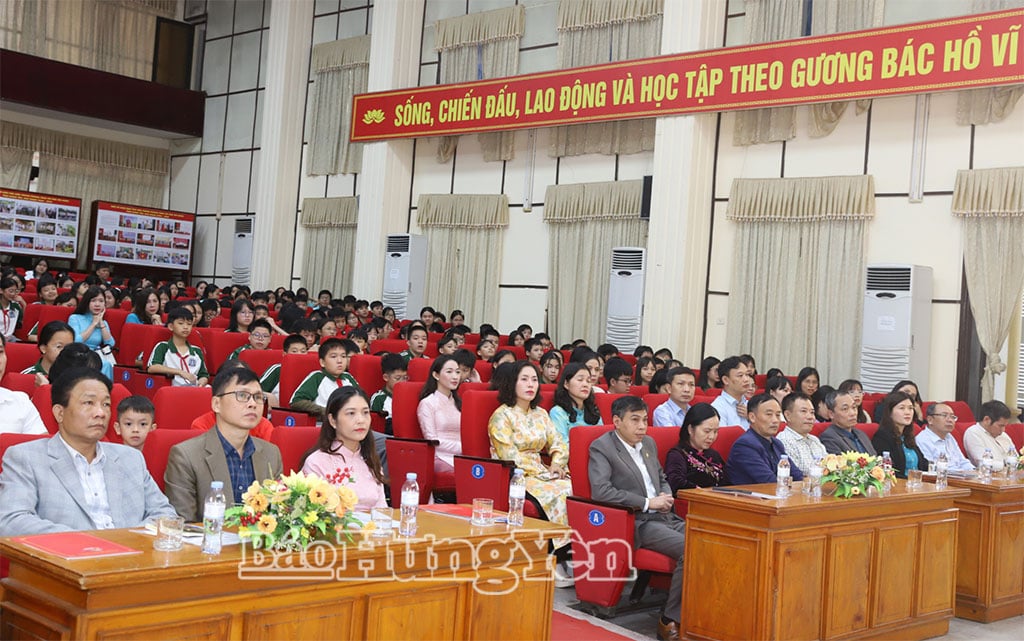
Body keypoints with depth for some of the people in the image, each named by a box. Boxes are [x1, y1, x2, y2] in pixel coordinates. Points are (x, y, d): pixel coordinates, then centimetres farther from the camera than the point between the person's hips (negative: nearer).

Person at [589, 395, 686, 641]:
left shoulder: (648, 443, 19)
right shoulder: (601, 447, -4)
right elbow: (600, 491, -17)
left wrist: (667, 497, 6)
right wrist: (647, 503, -14)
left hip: (665, 518, 7)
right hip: (637, 524, -7)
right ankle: (670, 620, -15)